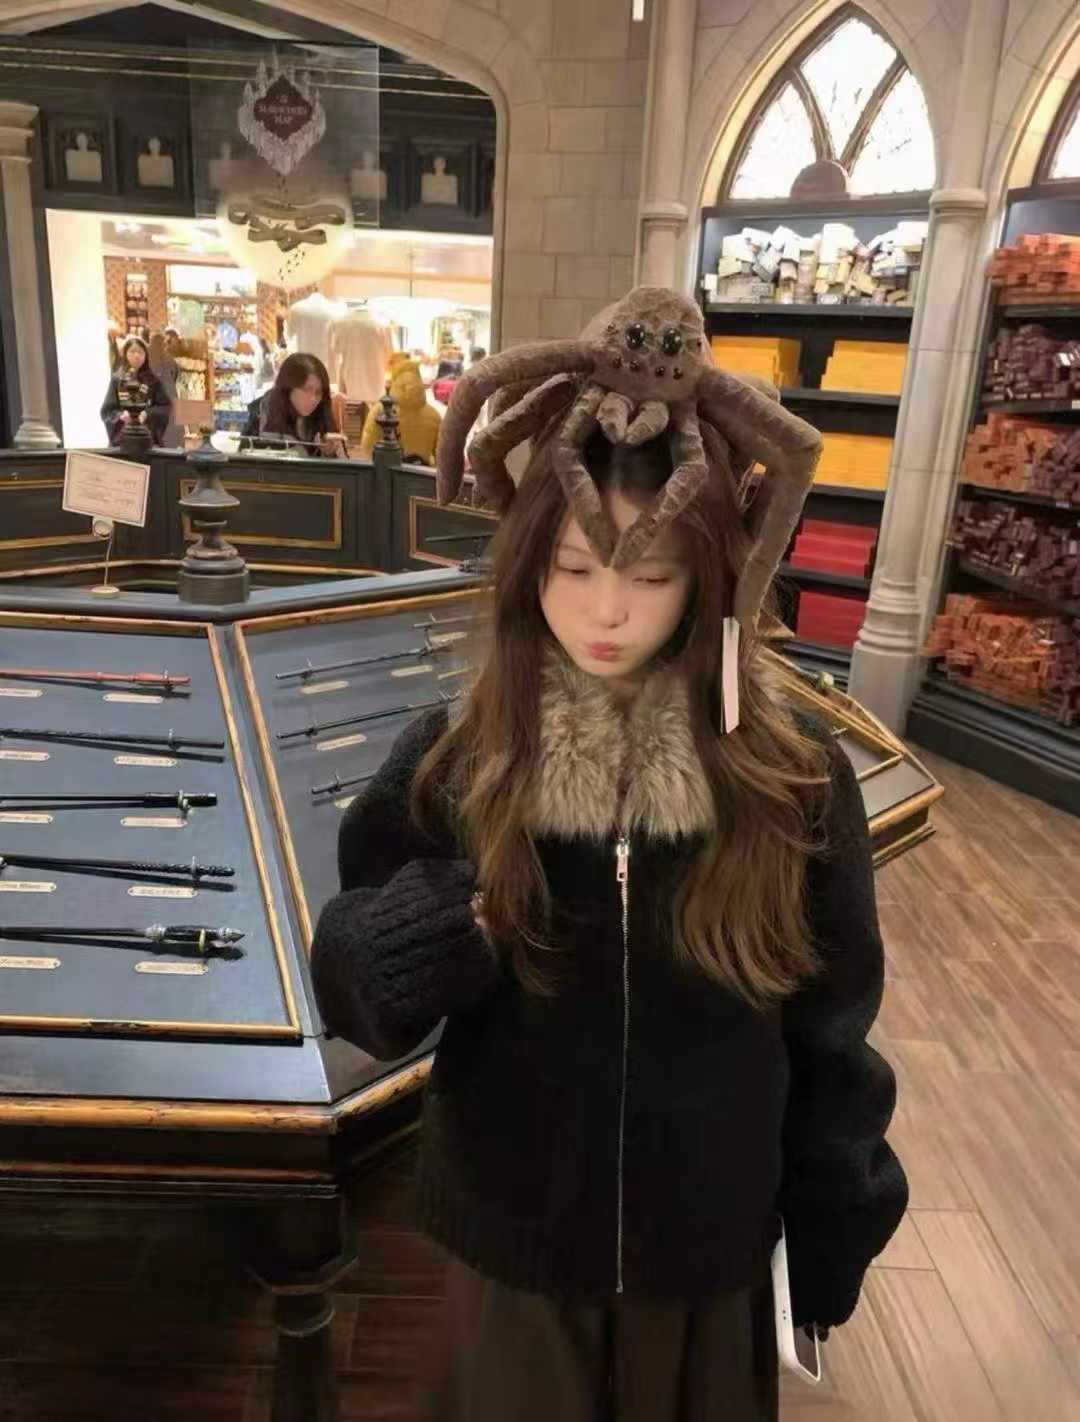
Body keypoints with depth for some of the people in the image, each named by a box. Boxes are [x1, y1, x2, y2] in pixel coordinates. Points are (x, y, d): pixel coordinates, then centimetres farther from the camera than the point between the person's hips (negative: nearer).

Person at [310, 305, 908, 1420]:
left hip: (708, 1240, 0)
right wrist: (419, 942, -30)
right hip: (511, 1231, 1)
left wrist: (832, 1239, 2)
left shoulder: (794, 771, -16)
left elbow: (830, 1027, -5)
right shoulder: (454, 761, -15)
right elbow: (352, 991, -8)